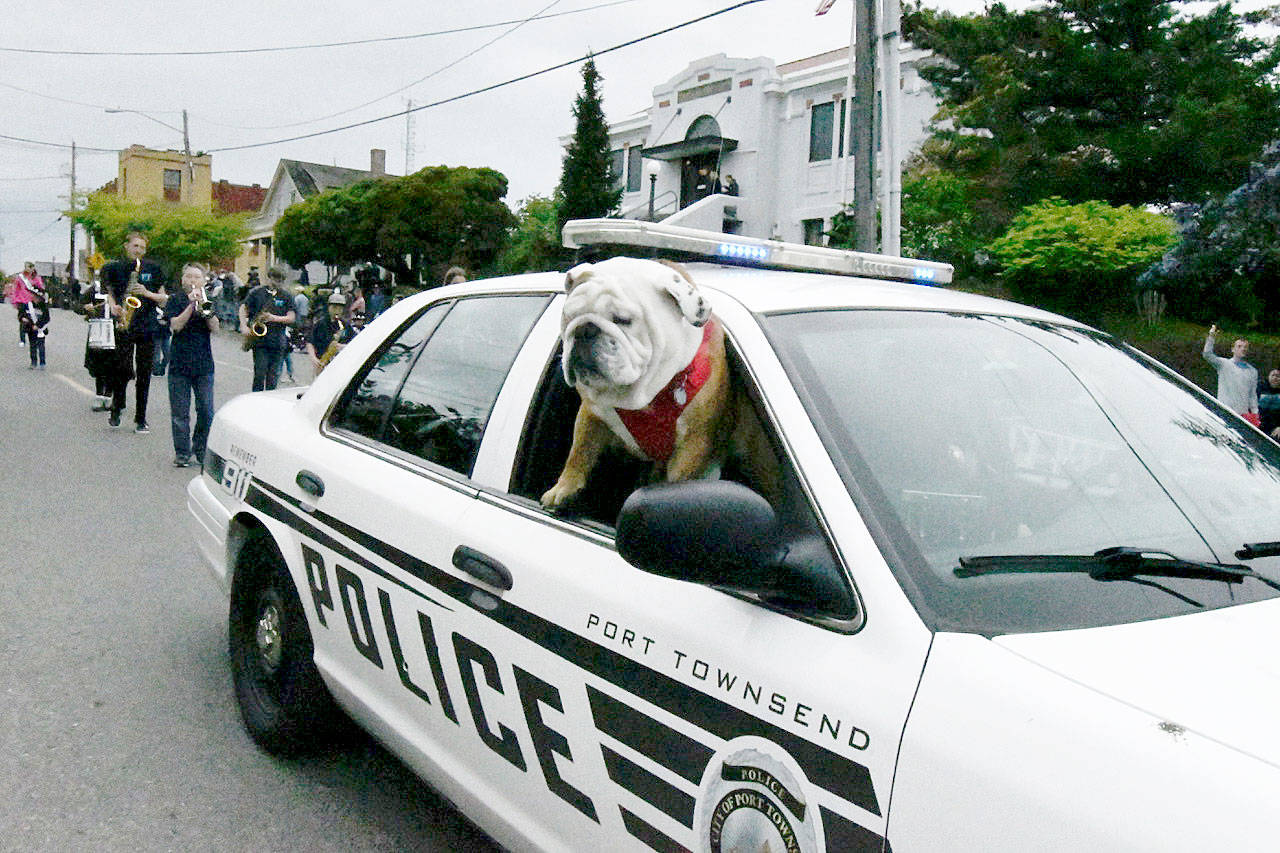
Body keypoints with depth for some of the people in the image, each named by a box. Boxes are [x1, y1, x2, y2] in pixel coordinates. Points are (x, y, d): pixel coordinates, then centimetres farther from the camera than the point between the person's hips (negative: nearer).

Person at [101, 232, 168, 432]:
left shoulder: (153, 268, 7)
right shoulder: (116, 267, 7)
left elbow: (164, 299, 8)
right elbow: (110, 293, 15)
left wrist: (147, 293, -10)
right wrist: (114, 307, -5)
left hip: (148, 326, 1)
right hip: (124, 325, -1)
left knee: (144, 374, 2)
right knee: (125, 370, -7)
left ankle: (140, 419, 11)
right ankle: (116, 408, 18)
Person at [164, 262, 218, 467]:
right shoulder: (176, 300, 4)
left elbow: (215, 328, -2)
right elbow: (176, 325, -11)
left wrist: (205, 310, -18)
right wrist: (192, 305, -18)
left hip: (204, 364, 2)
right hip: (180, 364, -2)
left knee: (206, 412, 1)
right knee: (180, 413, 0)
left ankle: (200, 451, 15)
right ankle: (182, 453, 8)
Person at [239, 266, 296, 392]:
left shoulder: (286, 296, 7)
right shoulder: (257, 292, 5)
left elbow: (291, 318, 1)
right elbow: (243, 308, 11)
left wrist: (274, 318, -14)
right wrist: (244, 327, -4)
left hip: (278, 342, 1)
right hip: (259, 339, -1)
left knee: (273, 376, 4)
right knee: (260, 374, -7)